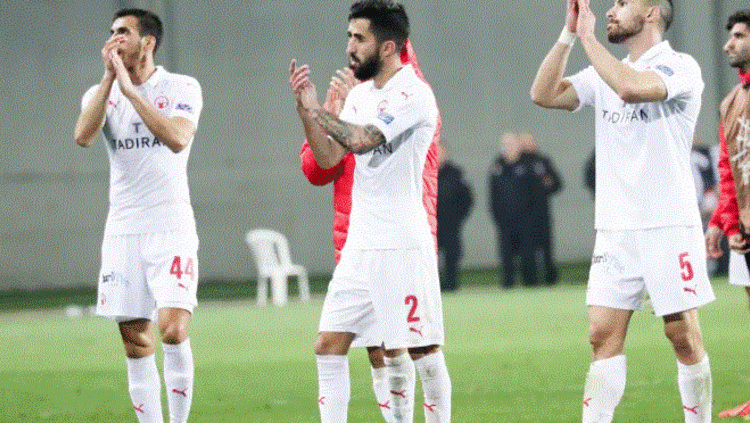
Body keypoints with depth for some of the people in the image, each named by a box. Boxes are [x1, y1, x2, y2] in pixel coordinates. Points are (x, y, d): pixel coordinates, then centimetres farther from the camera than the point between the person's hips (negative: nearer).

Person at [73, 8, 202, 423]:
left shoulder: (182, 88, -1)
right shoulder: (101, 93, 9)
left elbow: (177, 139, -20)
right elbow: (83, 136, -11)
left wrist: (130, 89, -20)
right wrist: (109, 78, -16)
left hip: (171, 228, -4)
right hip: (123, 230, 4)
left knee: (173, 331, -17)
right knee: (136, 344, 3)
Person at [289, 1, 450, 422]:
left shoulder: (414, 95, -12)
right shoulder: (361, 95, 15)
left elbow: (361, 139, -22)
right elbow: (328, 157, 12)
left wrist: (316, 107, -7)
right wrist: (305, 107, -1)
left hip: (401, 247, -8)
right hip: (359, 245, 8)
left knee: (400, 353, -7)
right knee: (329, 346, 3)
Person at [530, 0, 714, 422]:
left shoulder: (680, 67, -7)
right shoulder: (604, 73, 14)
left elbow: (630, 87, -26)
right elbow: (544, 94, 5)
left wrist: (588, 37, -16)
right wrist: (568, 34, -1)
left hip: (669, 228, -6)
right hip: (615, 229, 6)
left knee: (684, 336, -3)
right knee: (604, 335, -1)